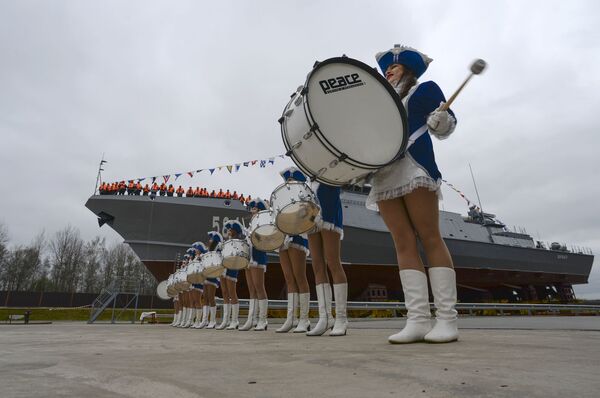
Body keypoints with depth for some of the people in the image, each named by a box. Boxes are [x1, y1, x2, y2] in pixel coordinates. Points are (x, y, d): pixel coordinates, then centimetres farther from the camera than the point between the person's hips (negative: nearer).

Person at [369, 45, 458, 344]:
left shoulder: (424, 88, 15)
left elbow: (446, 126, 5)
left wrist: (440, 120, -17)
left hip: (413, 167, -5)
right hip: (383, 175, 6)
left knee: (429, 237, -11)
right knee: (403, 243, -4)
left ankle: (446, 320, -7)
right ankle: (418, 320, -6)